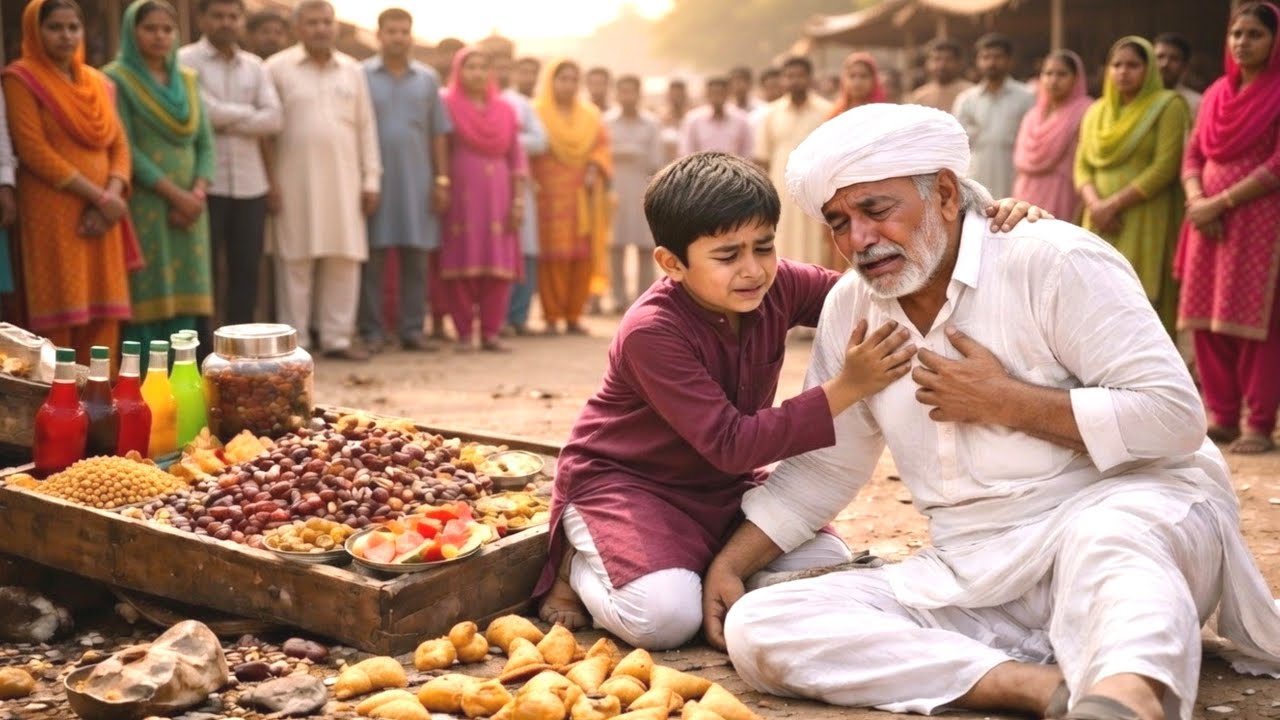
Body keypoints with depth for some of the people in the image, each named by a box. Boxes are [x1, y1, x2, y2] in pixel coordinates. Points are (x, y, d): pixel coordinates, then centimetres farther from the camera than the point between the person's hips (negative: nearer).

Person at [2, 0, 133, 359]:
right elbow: (34, 151, -11)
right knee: (58, 319, -8)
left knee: (103, 318, 2)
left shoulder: (98, 82, 17)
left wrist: (111, 198, -6)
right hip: (52, 215, -6)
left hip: (99, 217, 6)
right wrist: (99, 197, -14)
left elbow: (119, 145, 13)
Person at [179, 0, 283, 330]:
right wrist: (247, 113, -2)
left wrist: (226, 121, -8)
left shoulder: (255, 66, 13)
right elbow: (203, 111, -15)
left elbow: (274, 118, 1)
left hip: (250, 183, 4)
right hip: (206, 183, -4)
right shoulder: (186, 60, -1)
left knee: (247, 270, 7)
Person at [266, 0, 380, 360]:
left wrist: (371, 179, 7)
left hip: (344, 180, 4)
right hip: (295, 181, -3)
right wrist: (268, 183, -6)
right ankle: (295, 341, 6)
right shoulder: (277, 68, 0)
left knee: (344, 259, 3)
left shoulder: (353, 70, 12)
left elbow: (366, 127, 12)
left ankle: (337, 338, 11)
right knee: (296, 260, 0)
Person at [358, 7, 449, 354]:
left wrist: (442, 179, 4)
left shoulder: (427, 79, 10)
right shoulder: (361, 76, 2)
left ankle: (412, 328, 12)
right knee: (373, 257, 1)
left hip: (417, 181, 2)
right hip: (374, 179, -2)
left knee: (416, 258, 5)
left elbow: (439, 133, 10)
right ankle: (372, 330, 7)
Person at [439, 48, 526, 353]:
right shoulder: (447, 106, 3)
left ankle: (490, 333, 6)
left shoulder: (505, 110, 14)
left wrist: (519, 200, 4)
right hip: (461, 197, -3)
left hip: (497, 199, 3)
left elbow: (517, 159, 12)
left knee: (498, 267, 0)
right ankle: (464, 333, 2)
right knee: (463, 265, -3)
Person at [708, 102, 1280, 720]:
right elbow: (823, 468, 19)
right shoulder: (850, 308, 9)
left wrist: (1004, 402, -14)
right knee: (758, 626, -17)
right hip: (973, 573, 5)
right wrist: (727, 564, 9)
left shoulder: (1055, 261, -9)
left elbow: (1175, 417, -14)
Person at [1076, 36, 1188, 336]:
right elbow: (1082, 166, 10)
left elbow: (1164, 167, -9)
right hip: (1101, 224, 5)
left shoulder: (1168, 106, 0)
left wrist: (1114, 204, -13)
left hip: (1144, 224, -5)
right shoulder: (1096, 112, 17)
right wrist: (1095, 204, -9)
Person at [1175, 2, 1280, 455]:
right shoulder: (1216, 93, 16)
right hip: (1209, 220, 6)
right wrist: (1196, 199, -6)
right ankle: (1222, 417, 14)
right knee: (1206, 320, 4)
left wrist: (1220, 203, -14)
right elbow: (1193, 154, 13)